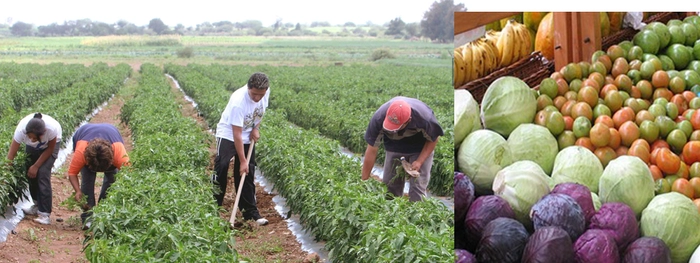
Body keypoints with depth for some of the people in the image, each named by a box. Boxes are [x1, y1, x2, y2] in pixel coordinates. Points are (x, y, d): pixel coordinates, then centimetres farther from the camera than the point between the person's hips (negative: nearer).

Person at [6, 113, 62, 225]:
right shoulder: (21, 129, -38)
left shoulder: (51, 128, -41)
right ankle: (38, 205, 20)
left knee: (43, 173, -17)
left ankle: (45, 214, -17)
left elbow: (50, 149, -20)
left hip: (50, 144, -3)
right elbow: (11, 155, -28)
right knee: (31, 173, -3)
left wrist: (36, 166, -19)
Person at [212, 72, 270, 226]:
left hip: (248, 137, 5)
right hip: (228, 135, -5)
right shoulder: (238, 101, -34)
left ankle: (250, 212, 10)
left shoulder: (266, 92, -17)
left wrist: (256, 128, -6)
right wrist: (242, 161, -28)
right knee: (221, 168, -14)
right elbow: (237, 134, -30)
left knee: (248, 174, 6)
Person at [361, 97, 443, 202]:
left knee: (417, 186, -11)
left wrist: (419, 161, -24)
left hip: (420, 147, -2)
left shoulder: (424, 118, -38)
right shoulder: (378, 119, -34)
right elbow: (371, 151, -23)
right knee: (390, 184, 2)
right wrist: (364, 181, -20)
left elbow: (433, 139, -15)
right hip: (394, 145, 2)